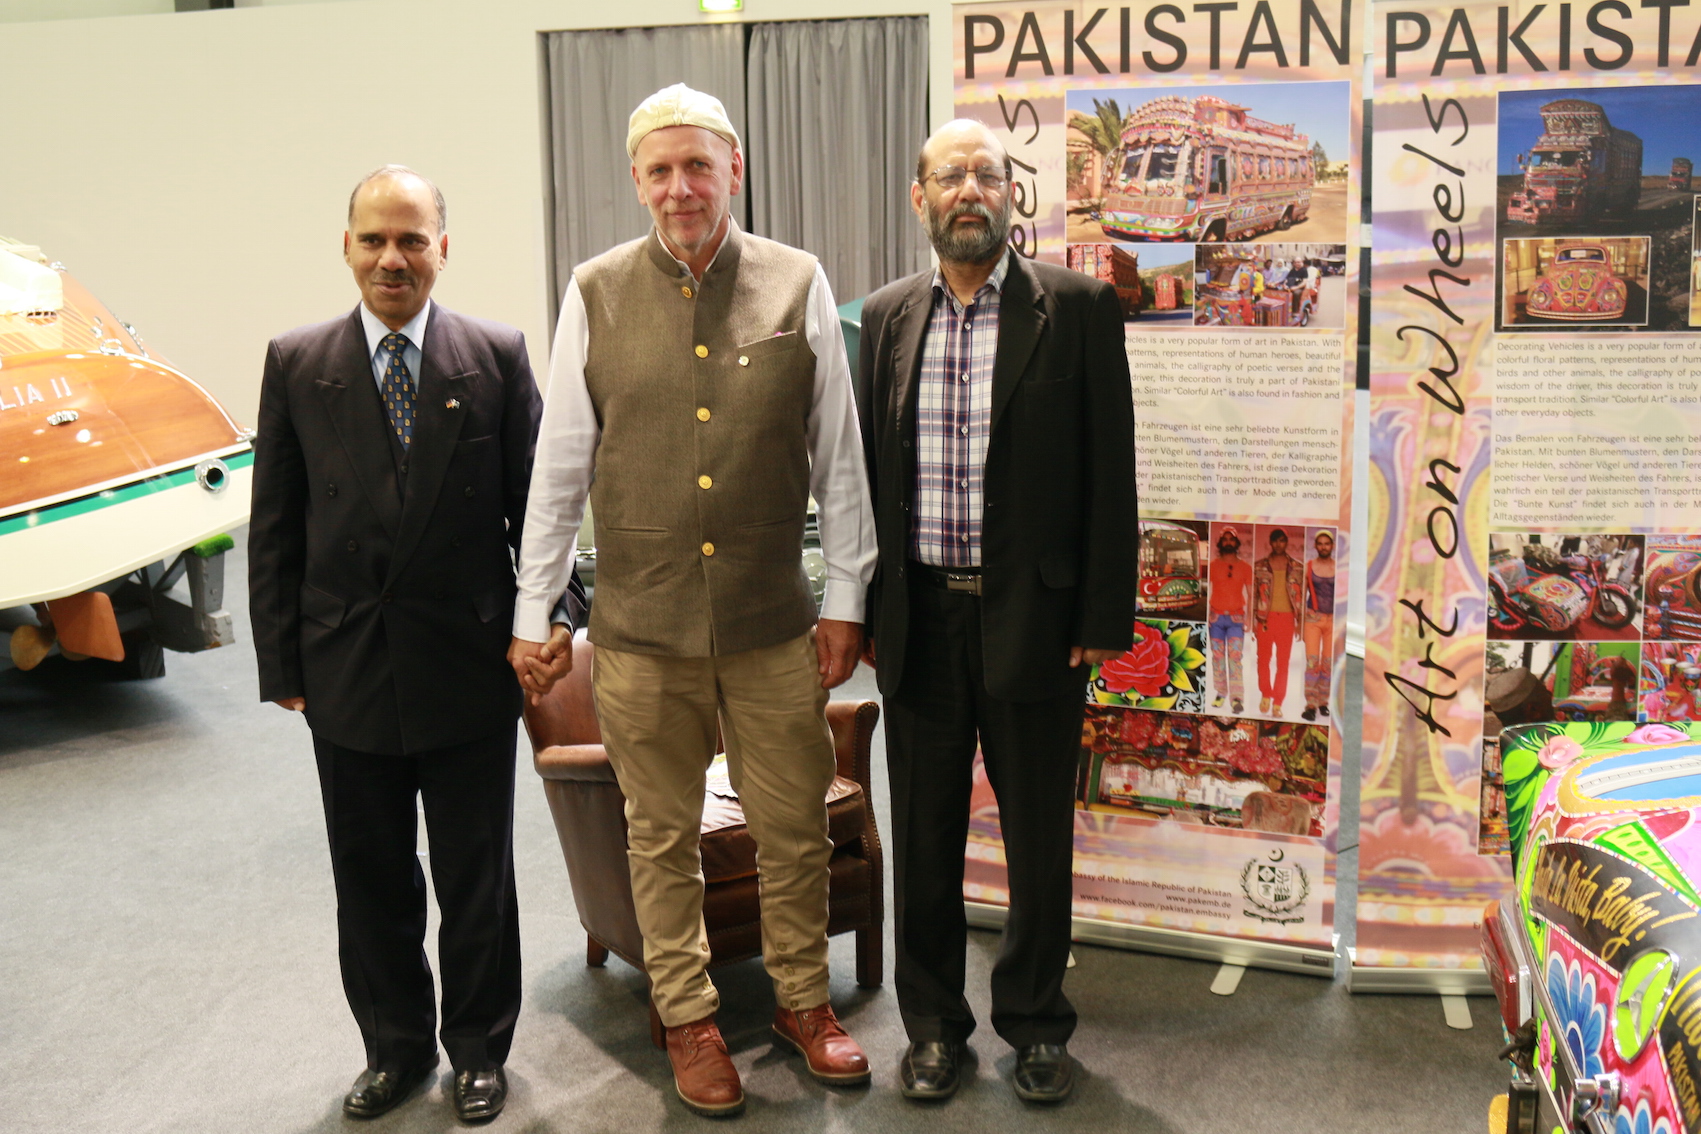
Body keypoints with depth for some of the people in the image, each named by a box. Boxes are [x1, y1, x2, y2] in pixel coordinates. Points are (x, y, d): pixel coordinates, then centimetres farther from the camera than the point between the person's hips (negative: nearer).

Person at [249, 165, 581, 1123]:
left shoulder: (498, 356, -2)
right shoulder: (296, 364, 1)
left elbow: (535, 504, 1)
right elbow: (274, 527, 3)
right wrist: (281, 661, 0)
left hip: (469, 664, -1)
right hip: (346, 672, 2)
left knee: (476, 877, 11)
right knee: (371, 881, 15)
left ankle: (480, 1047, 31)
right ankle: (396, 1046, 35)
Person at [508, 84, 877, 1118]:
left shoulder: (798, 285, 0)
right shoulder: (596, 294, 0)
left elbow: (839, 455, 3)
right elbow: (560, 463, 3)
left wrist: (846, 598, 3)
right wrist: (533, 608, 3)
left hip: (774, 623, 0)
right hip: (640, 626, 0)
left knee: (795, 828, 10)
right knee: (663, 836, 12)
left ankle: (803, 998, 32)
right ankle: (689, 1016, 30)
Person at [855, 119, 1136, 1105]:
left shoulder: (1078, 308, -3)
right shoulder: (888, 316, 7)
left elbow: (1111, 473, -4)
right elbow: (867, 467, 11)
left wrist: (1103, 618, -8)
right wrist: (865, 610, 7)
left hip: (1034, 617, -2)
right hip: (920, 618, 3)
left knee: (1039, 835, 10)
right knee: (925, 836, 13)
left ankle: (1036, 1021, 30)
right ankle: (935, 1023, 30)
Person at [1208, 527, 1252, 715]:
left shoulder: (1245, 567, 7)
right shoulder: (1213, 565, 6)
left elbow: (1250, 594, 8)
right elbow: (1205, 589, 4)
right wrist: (1204, 615, -4)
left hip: (1236, 618, -1)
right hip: (1216, 616, 1)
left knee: (1235, 656, -10)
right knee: (1217, 656, 3)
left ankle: (1237, 698, -13)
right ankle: (1220, 693, 12)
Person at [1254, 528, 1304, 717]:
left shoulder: (1295, 567, 8)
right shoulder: (1260, 566, 6)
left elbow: (1300, 596, 8)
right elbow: (1255, 594, 6)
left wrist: (1299, 622, 3)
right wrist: (1253, 621, 1)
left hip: (1286, 618, 0)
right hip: (1266, 617, 0)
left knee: (1283, 662, 0)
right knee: (1263, 659, 1)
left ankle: (1277, 702, 5)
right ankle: (1265, 695, 21)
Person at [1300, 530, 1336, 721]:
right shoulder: (1308, 567, 3)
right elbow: (1301, 596, 7)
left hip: (1333, 619, 1)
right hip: (1313, 618, -1)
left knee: (1329, 663, 4)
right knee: (1312, 661, -9)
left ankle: (1323, 702, 16)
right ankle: (1310, 705, -6)